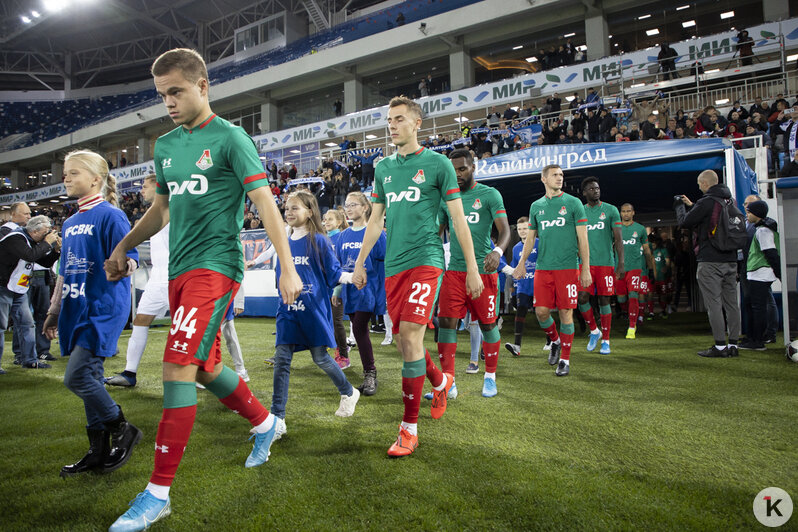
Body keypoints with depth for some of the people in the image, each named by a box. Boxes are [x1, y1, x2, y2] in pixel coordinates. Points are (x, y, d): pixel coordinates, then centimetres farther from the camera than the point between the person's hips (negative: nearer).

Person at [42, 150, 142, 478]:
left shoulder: (111, 215, -8)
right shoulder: (70, 223, 16)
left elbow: (128, 257, -15)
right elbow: (64, 271, 21)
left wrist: (124, 263, -39)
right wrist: (54, 311, 22)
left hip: (103, 310, -8)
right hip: (77, 310, 8)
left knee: (77, 377, -12)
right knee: (89, 380, 11)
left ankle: (123, 431, 7)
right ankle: (99, 451, 21)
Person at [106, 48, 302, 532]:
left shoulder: (230, 138, -6)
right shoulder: (166, 145, 15)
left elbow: (266, 203, -12)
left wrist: (288, 267, -19)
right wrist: (123, 248, 24)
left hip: (214, 265, -8)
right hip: (179, 270, 8)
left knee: (179, 368, -13)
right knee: (206, 366, 14)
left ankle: (159, 492, -3)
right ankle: (265, 423, 37)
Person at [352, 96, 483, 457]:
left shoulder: (437, 163, 1)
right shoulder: (383, 167, 15)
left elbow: (458, 218, 1)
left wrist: (472, 269, -2)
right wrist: (360, 261, 17)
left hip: (425, 259, -5)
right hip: (393, 264, 6)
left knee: (411, 336, -15)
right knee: (403, 342, 7)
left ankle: (409, 429, -5)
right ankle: (441, 382, 37)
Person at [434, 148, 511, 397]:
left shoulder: (489, 194, -1)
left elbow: (504, 229, -11)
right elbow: (438, 232, 19)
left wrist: (497, 251, -31)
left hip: (483, 269, -3)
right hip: (454, 270, 3)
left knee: (487, 324, 6)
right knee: (447, 322, -5)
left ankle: (490, 377, 22)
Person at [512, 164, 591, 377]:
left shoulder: (573, 203, 2)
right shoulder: (536, 206, 12)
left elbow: (582, 239, 1)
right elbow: (530, 238, 19)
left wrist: (586, 269, -4)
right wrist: (522, 263, 10)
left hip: (568, 267, -3)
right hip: (543, 268, 3)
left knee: (566, 312, -1)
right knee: (541, 311, -2)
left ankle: (565, 359, 11)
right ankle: (555, 341, 28)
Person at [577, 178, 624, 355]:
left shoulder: (611, 210, 3)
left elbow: (618, 239, 0)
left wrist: (621, 264, -8)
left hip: (606, 262, -2)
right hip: (585, 262, 2)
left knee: (604, 300, 1)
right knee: (582, 298, -9)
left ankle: (605, 340, 12)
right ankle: (594, 331, 15)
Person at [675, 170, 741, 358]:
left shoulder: (707, 201, -12)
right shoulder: (730, 201, 13)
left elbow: (685, 222, -6)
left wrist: (679, 206, 12)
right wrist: (691, 205, 32)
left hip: (710, 261, -8)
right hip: (731, 260, 8)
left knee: (714, 303, -5)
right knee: (731, 302, 8)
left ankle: (720, 346, -4)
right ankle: (733, 344, 13)